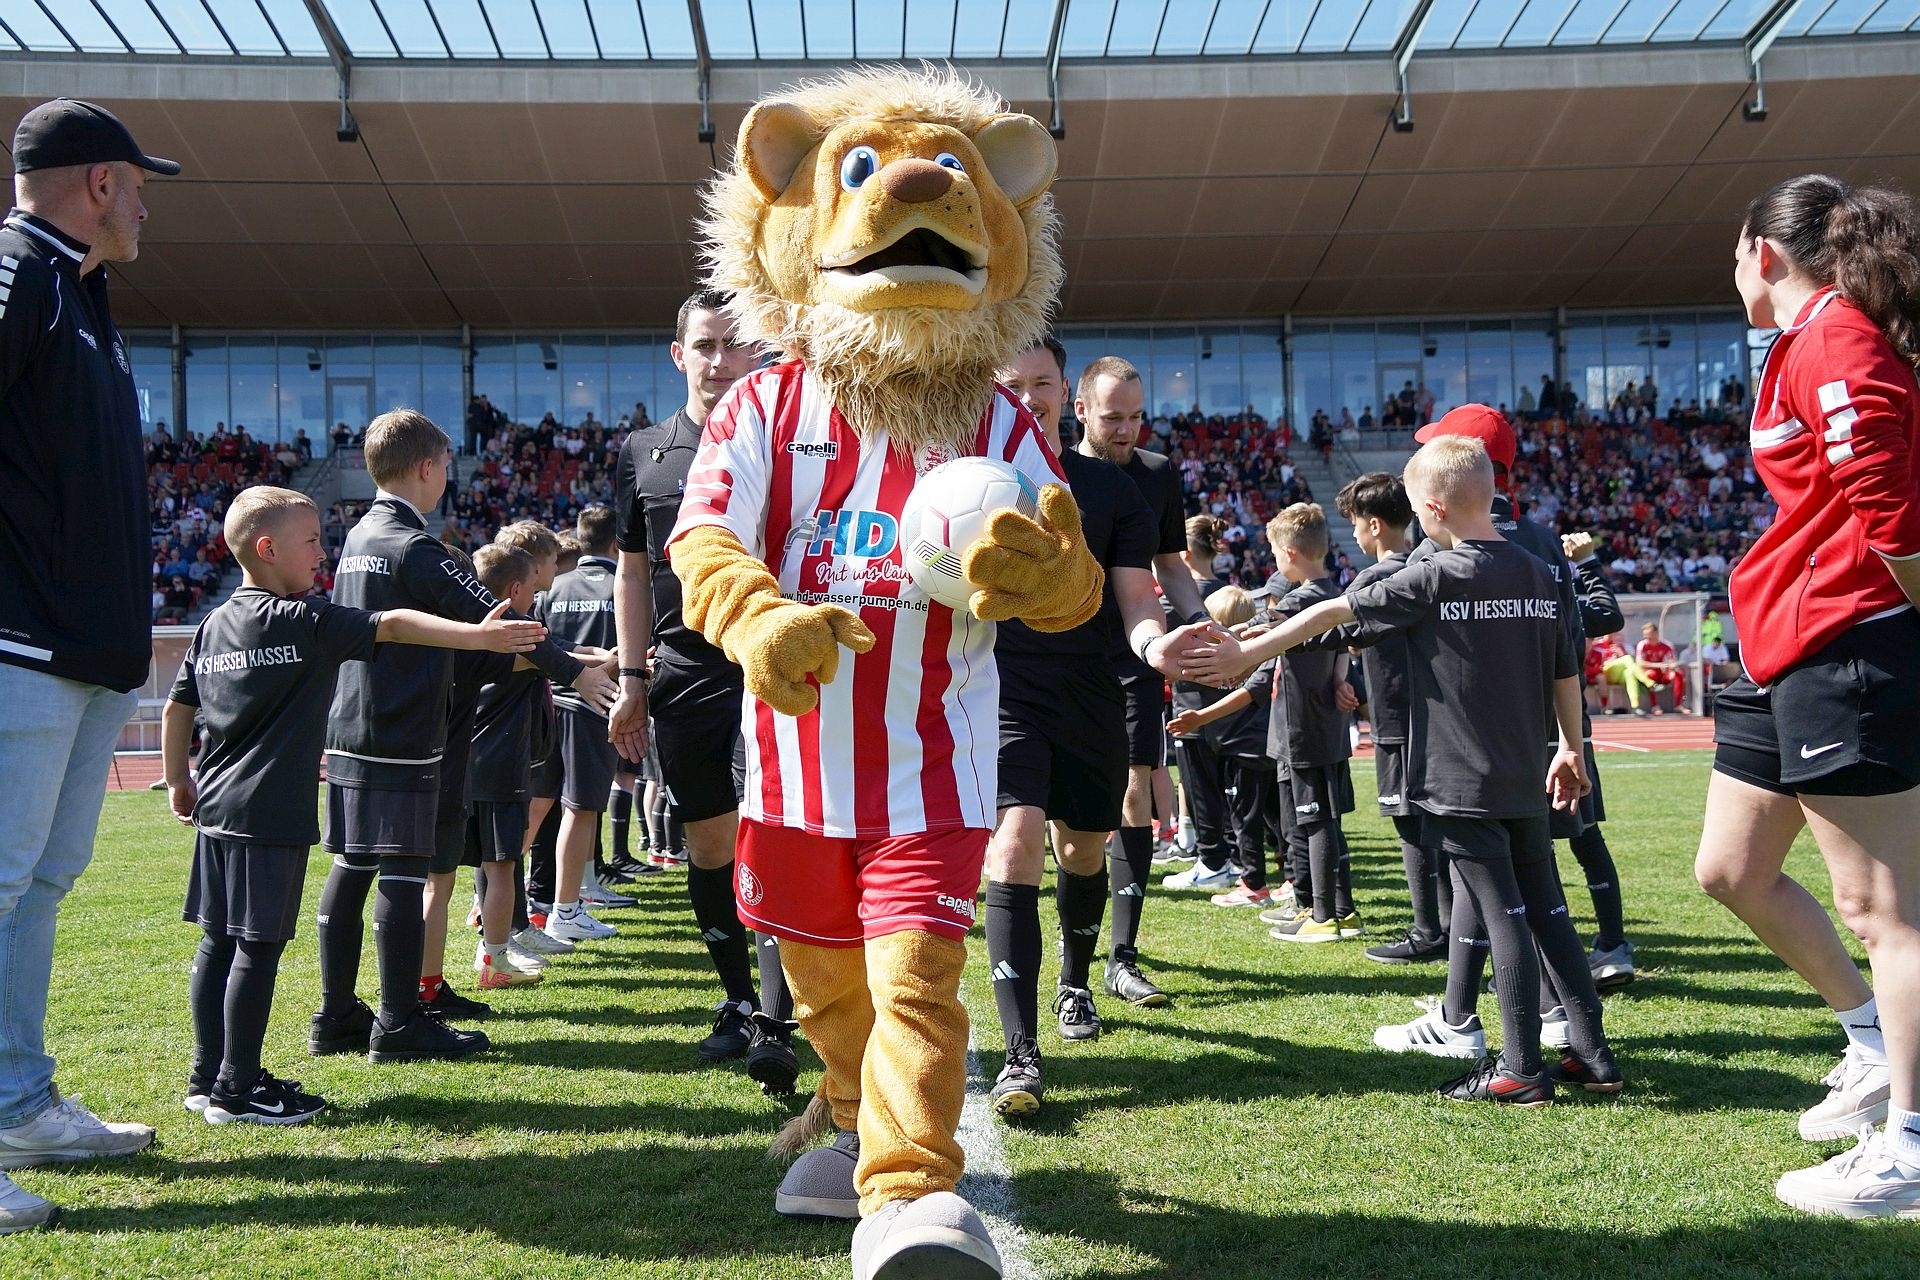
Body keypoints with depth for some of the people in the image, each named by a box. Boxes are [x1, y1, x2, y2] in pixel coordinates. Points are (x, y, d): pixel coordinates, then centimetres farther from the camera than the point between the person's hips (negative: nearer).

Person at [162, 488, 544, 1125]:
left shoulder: (214, 624, 12)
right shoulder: (302, 620, -11)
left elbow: (177, 708, 17)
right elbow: (392, 626, -18)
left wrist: (178, 784, 26)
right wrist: (478, 635, -22)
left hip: (217, 808, 8)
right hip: (271, 814, -8)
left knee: (218, 941, 13)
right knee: (258, 946, -3)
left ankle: (208, 1076, 21)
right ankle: (237, 1089, 2)